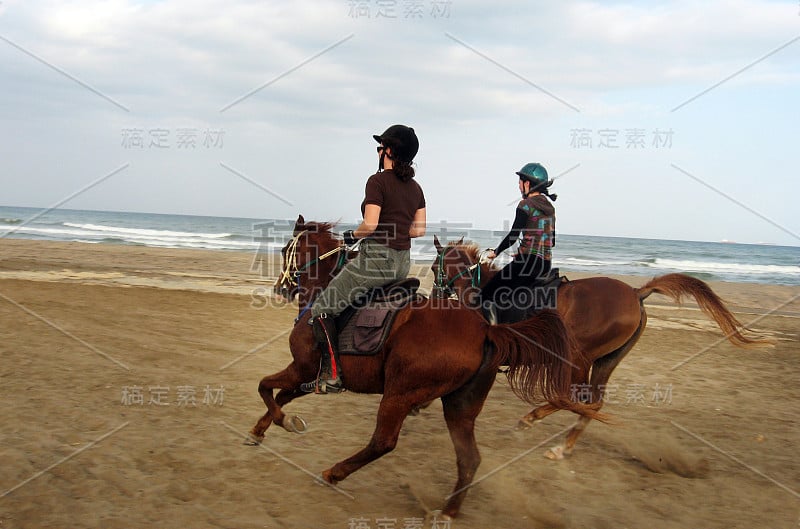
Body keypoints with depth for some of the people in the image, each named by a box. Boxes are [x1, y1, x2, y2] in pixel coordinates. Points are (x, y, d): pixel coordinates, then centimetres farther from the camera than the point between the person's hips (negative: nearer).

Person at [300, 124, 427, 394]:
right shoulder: (415, 187, 11)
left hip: (377, 258, -9)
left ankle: (331, 376, -9)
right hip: (403, 263, 9)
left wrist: (352, 235, -2)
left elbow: (370, 225, -20)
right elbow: (419, 230, 13)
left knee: (321, 309, -3)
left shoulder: (378, 181, -11)